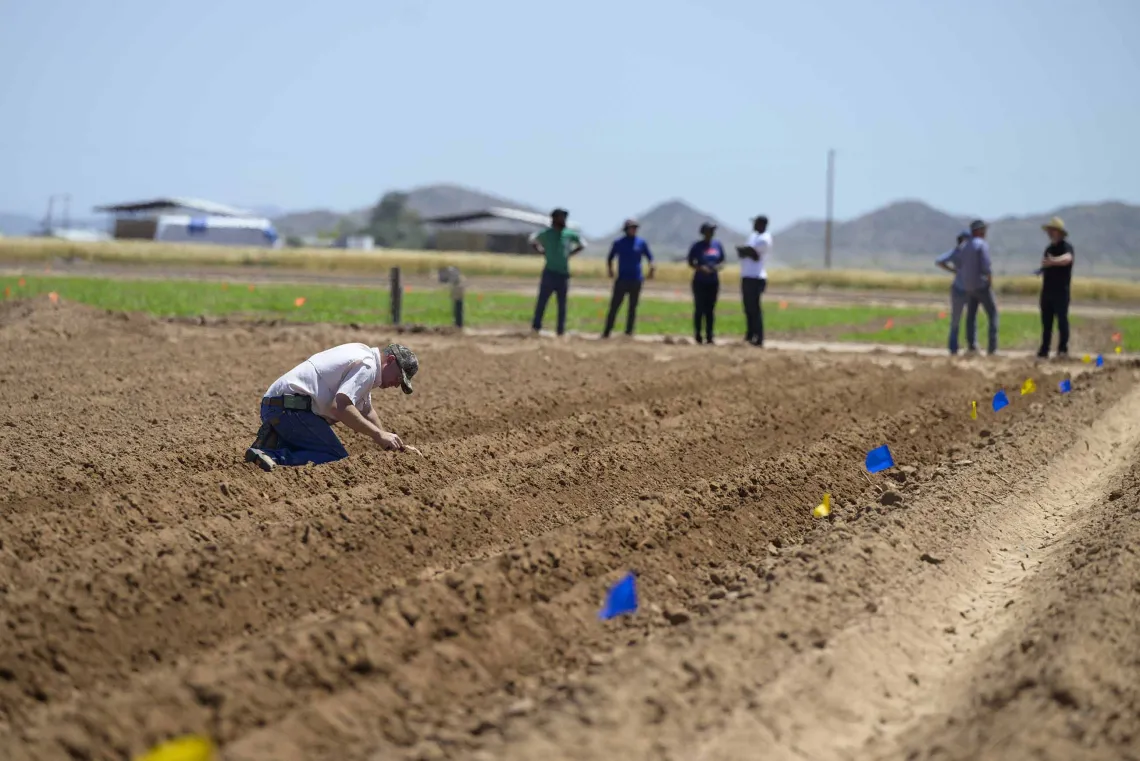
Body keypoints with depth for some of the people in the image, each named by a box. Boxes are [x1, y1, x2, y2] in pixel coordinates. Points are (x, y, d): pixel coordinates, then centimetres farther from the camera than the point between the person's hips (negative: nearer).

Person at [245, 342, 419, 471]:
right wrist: (379, 435, -19)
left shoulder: (362, 353, 22)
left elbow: (366, 411, 33)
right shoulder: (367, 366, -11)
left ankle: (274, 442, 1)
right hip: (291, 407, -10)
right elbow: (340, 406, -25)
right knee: (339, 460, -14)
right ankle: (274, 457, -26)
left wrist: (386, 439, 23)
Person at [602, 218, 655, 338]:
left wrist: (652, 269, -10)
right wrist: (609, 269, -6)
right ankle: (607, 332, -4)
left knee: (633, 307, 4)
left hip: (636, 280, 1)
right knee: (614, 306, -5)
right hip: (621, 279, -1)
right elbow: (610, 258, 12)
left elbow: (649, 257, 8)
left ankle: (629, 332, 10)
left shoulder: (641, 243, 7)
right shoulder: (618, 243, 7)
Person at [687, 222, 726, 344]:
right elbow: (691, 263, -2)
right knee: (699, 309, -2)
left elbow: (722, 261, 13)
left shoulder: (717, 245, 7)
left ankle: (709, 336, 9)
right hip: (700, 282, -4)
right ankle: (697, 335, 4)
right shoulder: (697, 246, -5)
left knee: (710, 310, 6)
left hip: (713, 282, 4)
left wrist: (718, 267, -9)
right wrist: (701, 268, -20)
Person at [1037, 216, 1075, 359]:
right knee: (1046, 321, 8)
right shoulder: (1049, 248, 16)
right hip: (1047, 290, 7)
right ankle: (1044, 351, 12)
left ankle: (1063, 349, -4)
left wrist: (1053, 261, -49)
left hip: (1061, 290, -7)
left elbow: (1067, 259, -32)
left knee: (1062, 319, -7)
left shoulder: (1066, 246, -8)